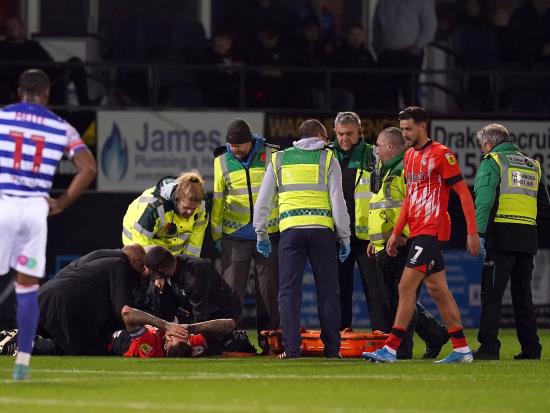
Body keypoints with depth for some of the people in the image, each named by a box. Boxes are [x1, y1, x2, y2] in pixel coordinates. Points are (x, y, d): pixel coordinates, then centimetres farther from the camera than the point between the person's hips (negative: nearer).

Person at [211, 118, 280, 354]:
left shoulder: (271, 156, -2)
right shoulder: (222, 161, 3)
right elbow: (217, 199, 9)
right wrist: (216, 234, 7)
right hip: (234, 236, 1)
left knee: (269, 290, 4)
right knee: (231, 290, -1)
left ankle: (269, 341, 11)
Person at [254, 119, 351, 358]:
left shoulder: (279, 159, 15)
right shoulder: (328, 159, 8)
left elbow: (263, 201, 13)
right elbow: (338, 201, 3)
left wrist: (261, 234, 21)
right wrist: (345, 237, 7)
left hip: (290, 230, 1)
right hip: (321, 229, -1)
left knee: (289, 291, 2)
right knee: (328, 290, 5)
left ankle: (291, 348, -6)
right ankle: (332, 348, 4)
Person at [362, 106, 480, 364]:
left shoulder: (441, 154, -10)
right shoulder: (409, 156, 15)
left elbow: (463, 193, -10)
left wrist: (472, 232, -15)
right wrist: (396, 232, 19)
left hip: (432, 231, -9)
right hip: (418, 232, 9)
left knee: (407, 286, -12)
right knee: (437, 289, 10)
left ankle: (391, 349, -13)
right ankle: (462, 350, 14)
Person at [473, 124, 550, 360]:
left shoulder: (492, 162, 1)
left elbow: (484, 199, -13)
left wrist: (478, 232, -19)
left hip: (502, 237, -6)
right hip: (528, 238, 6)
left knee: (491, 294, -6)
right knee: (523, 294, 13)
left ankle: (489, 347, -12)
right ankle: (531, 348, 11)